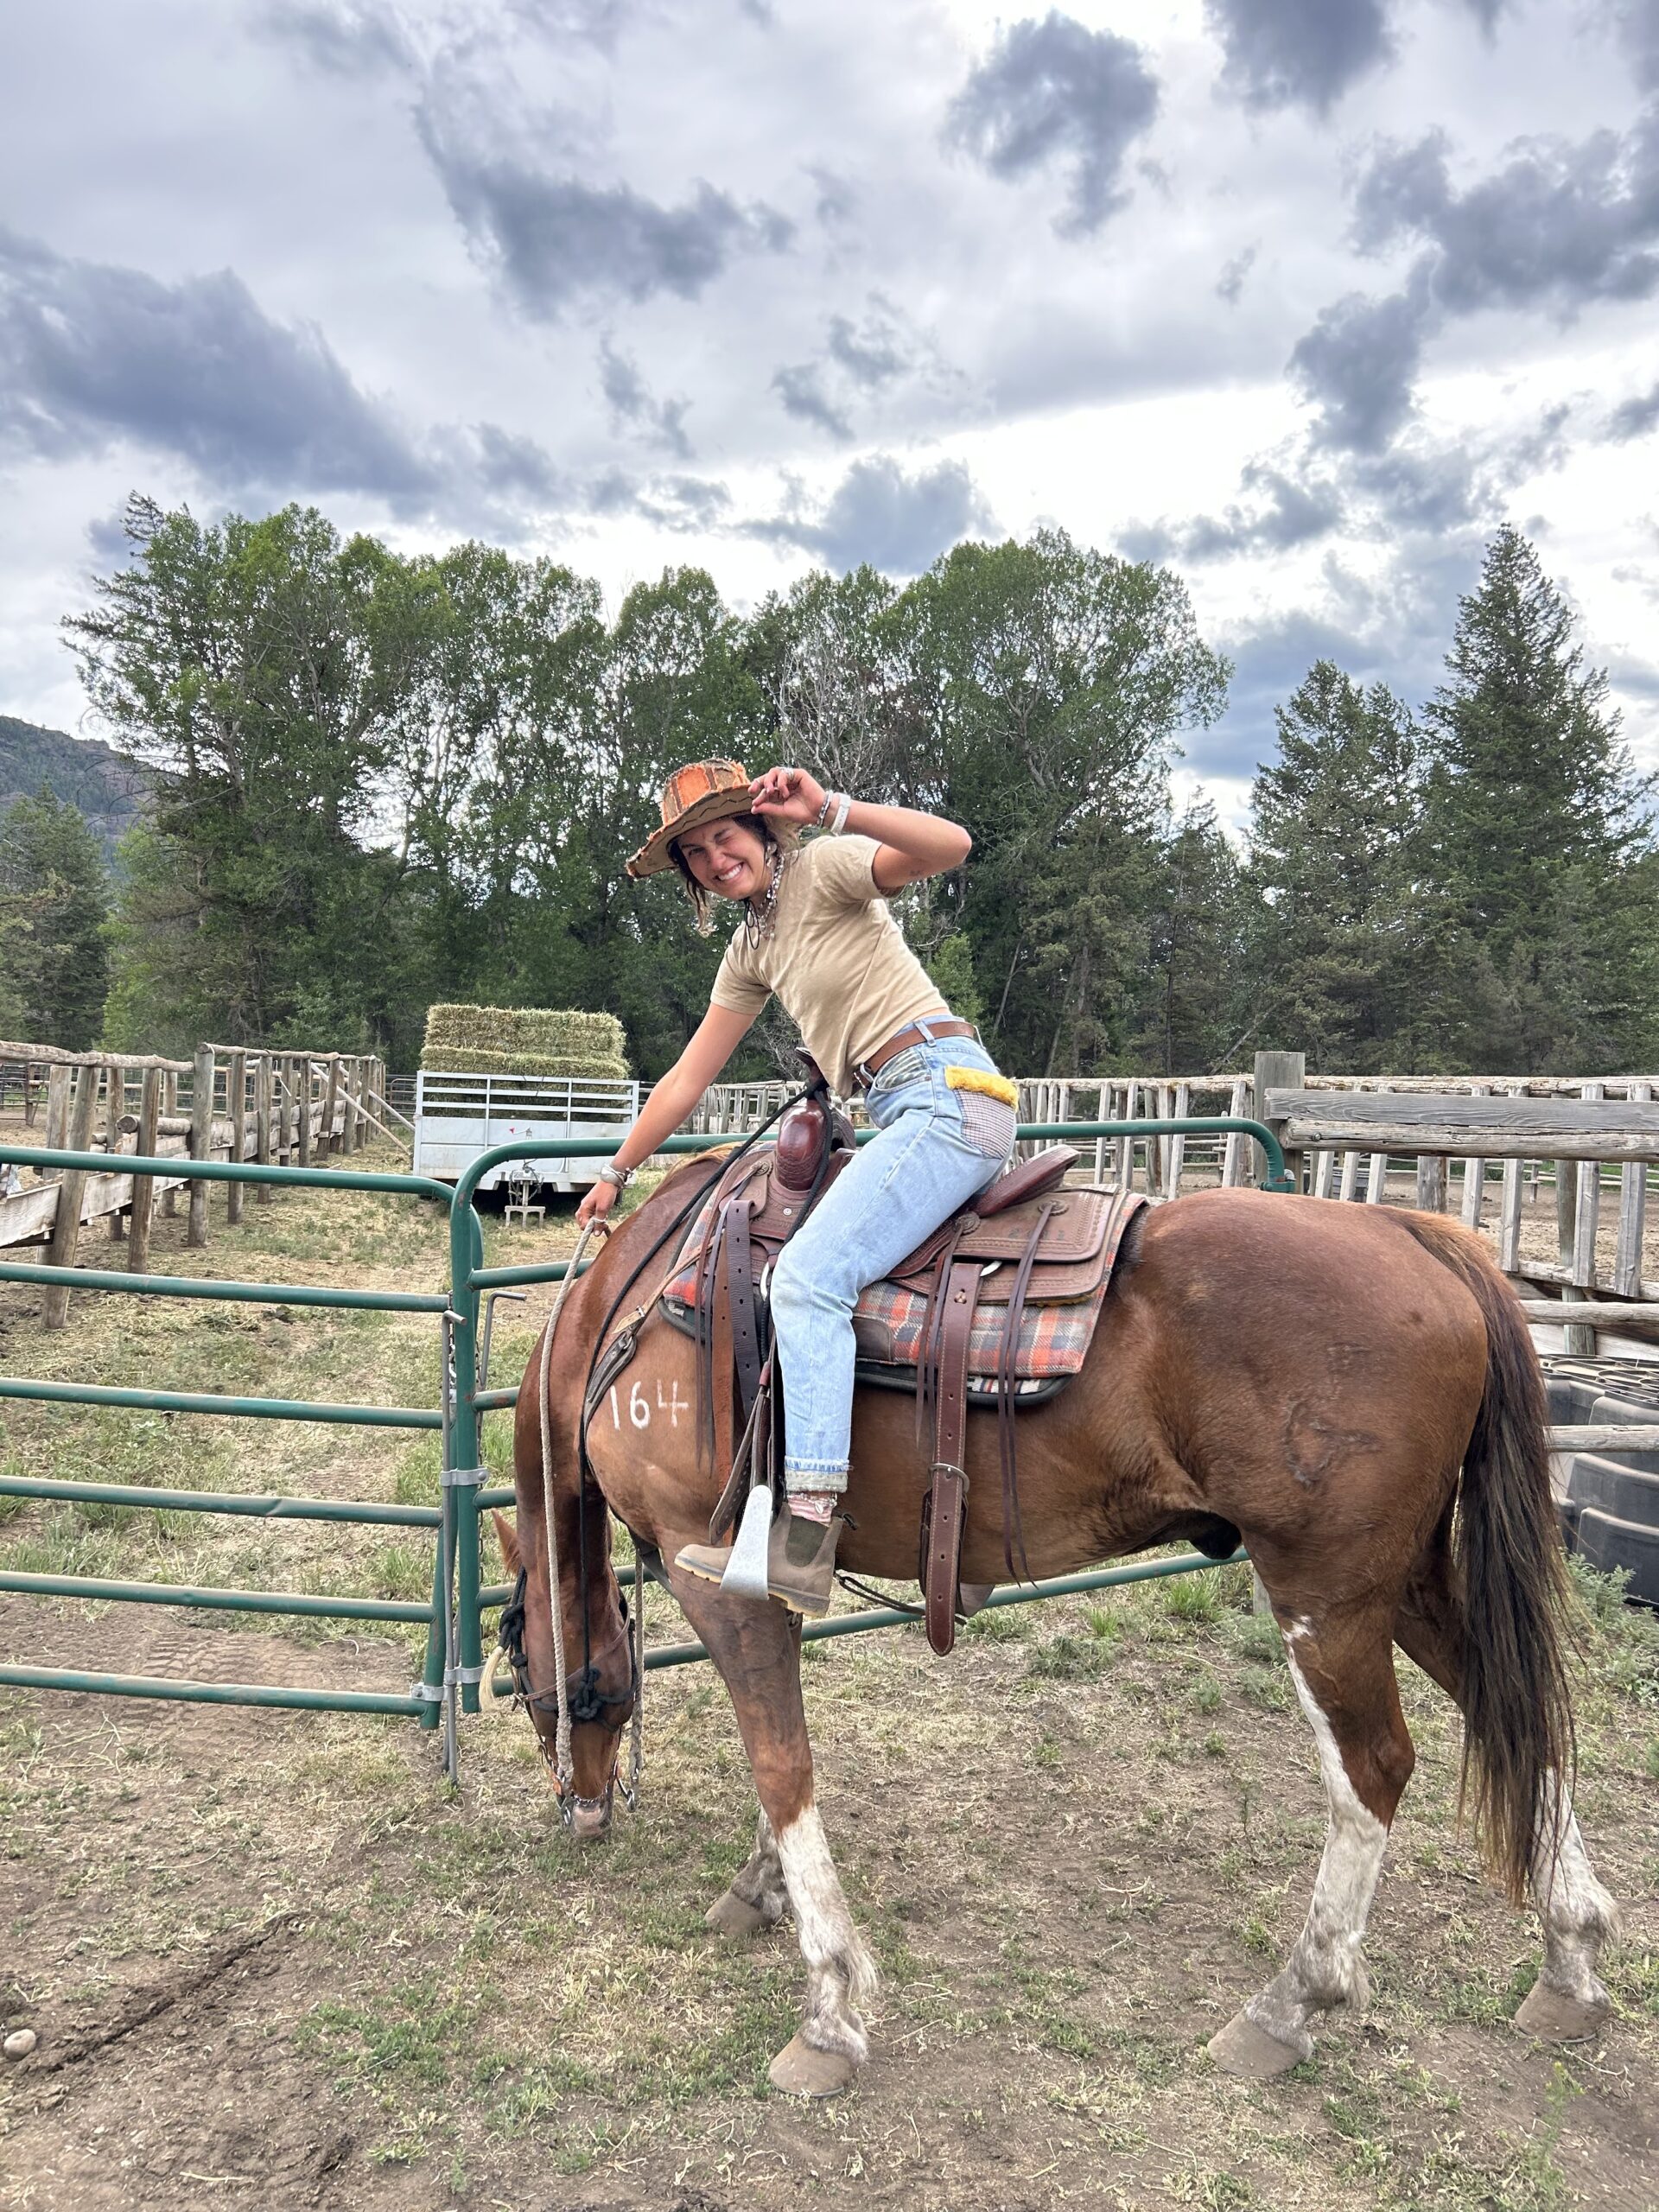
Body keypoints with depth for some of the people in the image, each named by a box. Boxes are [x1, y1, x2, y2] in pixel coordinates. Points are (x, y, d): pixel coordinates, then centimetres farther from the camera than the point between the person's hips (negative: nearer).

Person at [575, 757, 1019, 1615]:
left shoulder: (824, 869, -2)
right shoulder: (750, 951, 20)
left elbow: (950, 845, -20)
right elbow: (688, 1078, 25)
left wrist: (830, 809, -29)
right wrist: (616, 1172, 28)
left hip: (948, 1092, -10)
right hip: (901, 1117, 10)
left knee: (809, 1275, -22)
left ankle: (805, 1541, -26)